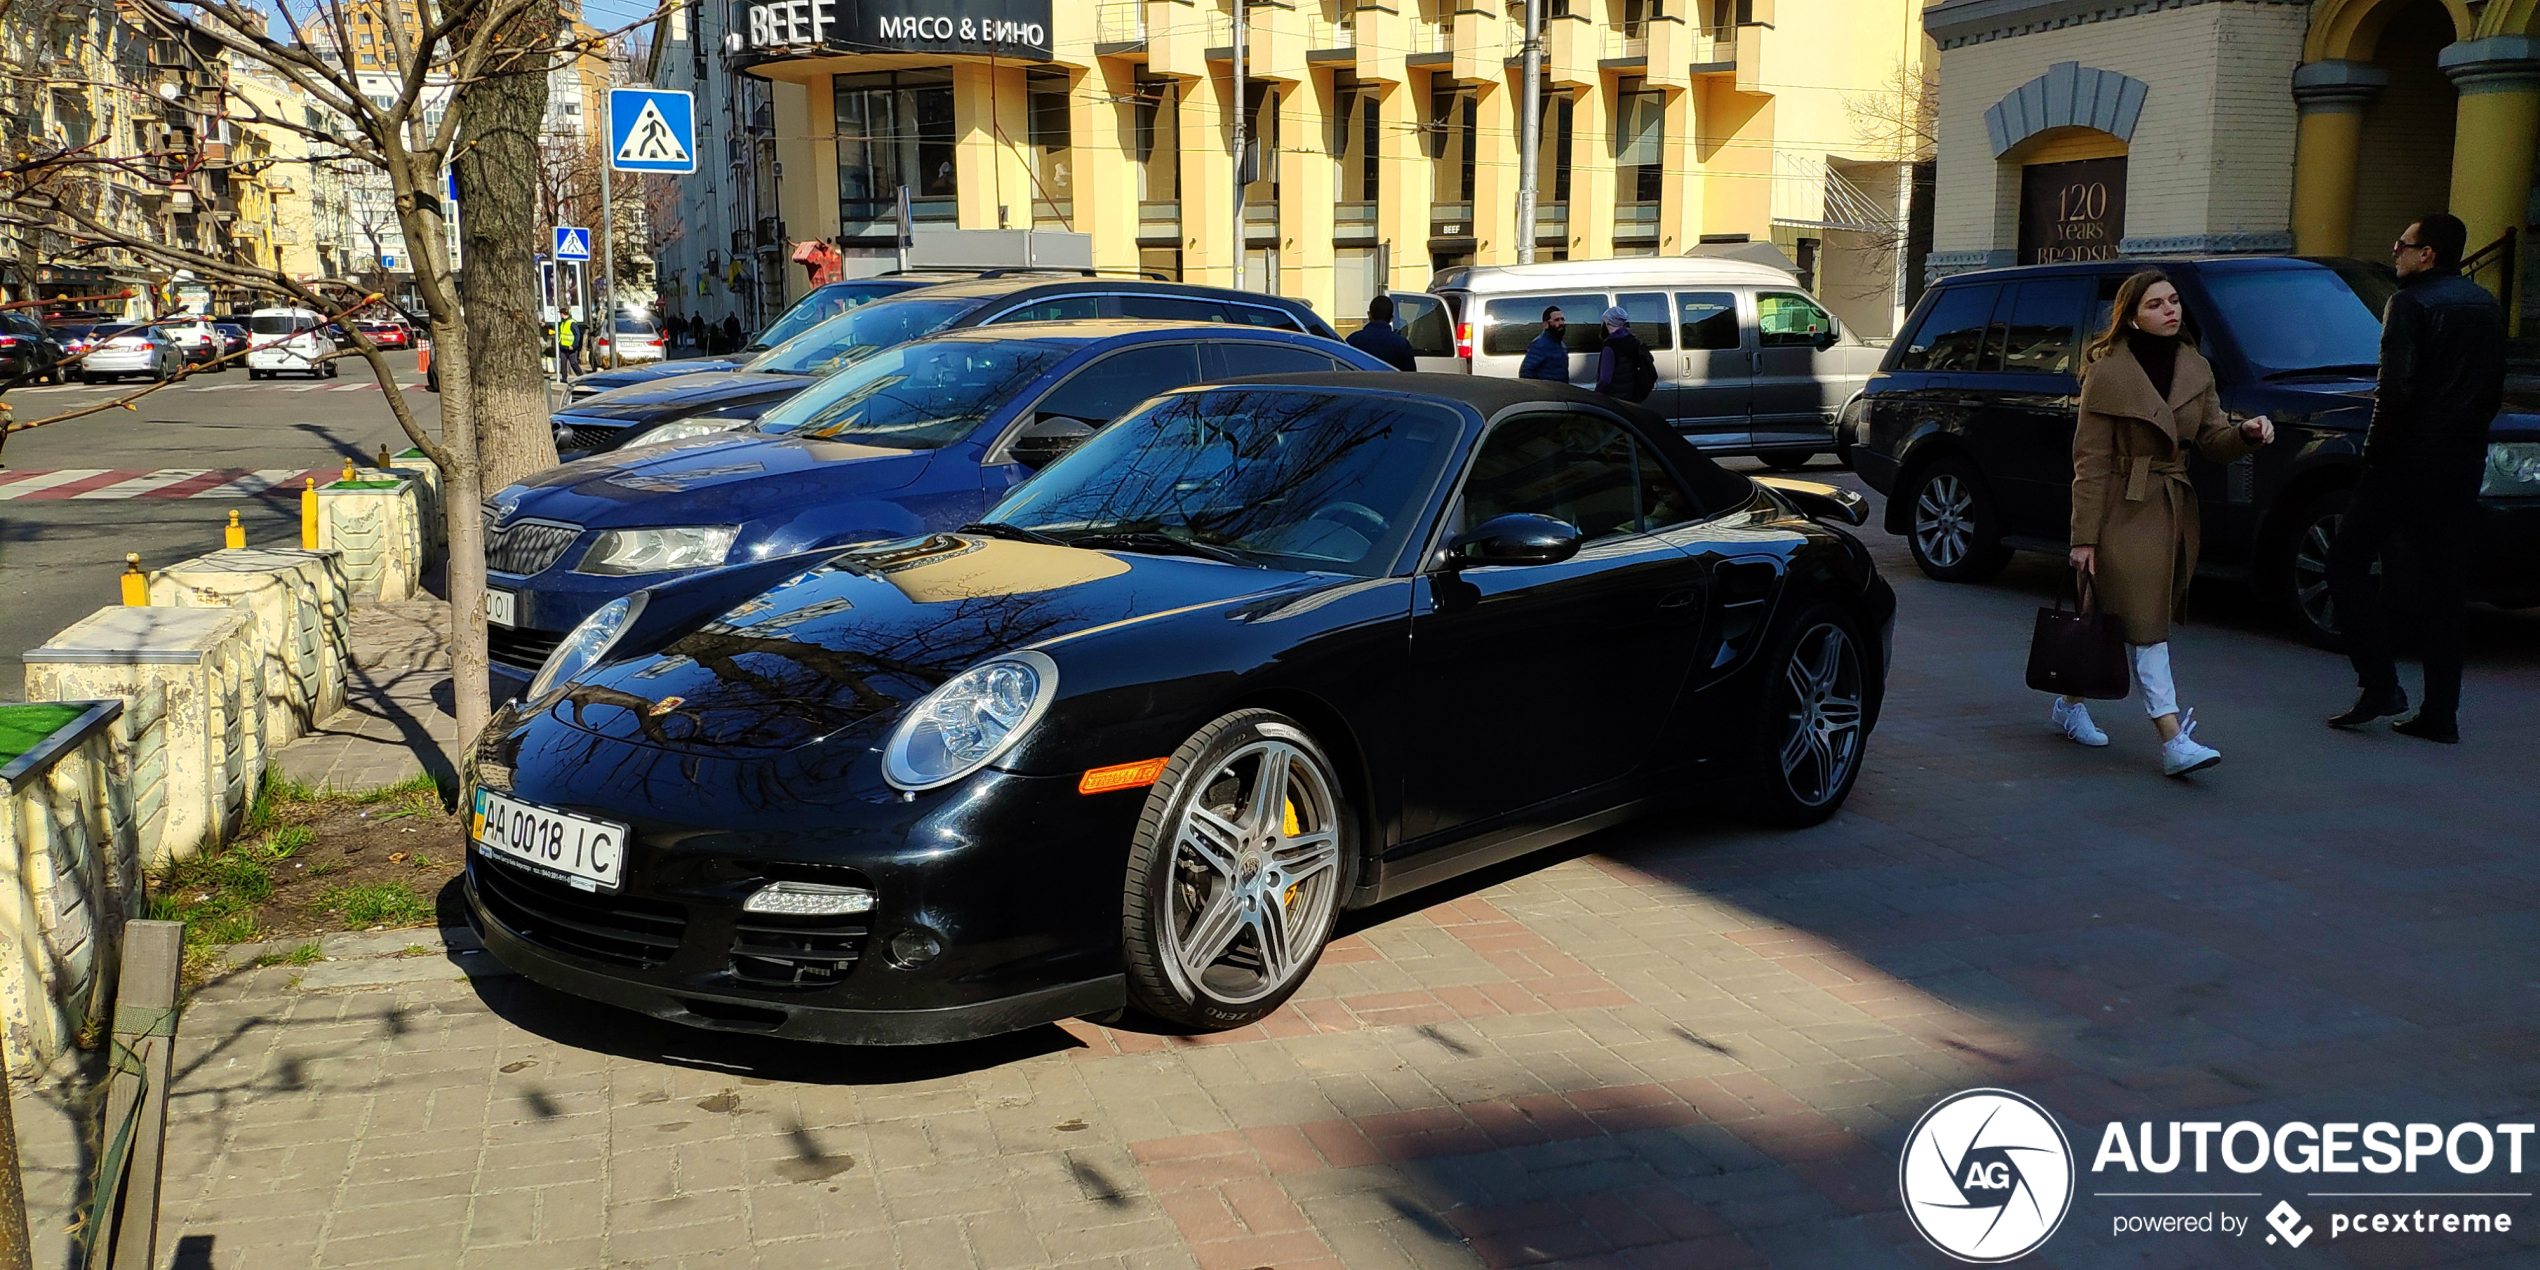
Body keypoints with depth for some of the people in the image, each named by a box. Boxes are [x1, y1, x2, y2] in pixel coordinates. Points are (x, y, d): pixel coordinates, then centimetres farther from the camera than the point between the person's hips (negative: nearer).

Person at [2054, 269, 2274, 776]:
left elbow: (2211, 442, 9)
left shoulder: (2196, 369, 9)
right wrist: (2084, 535, -12)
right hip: (2123, 511, -6)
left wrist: (2246, 433, -14)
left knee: (2109, 618, 12)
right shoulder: (2108, 373, -10)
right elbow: (2090, 461, -10)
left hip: (2174, 510, 6)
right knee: (2146, 626, -9)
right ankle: (2174, 741, -11)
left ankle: (2070, 703, 30)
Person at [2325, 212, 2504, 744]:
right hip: (2465, 465, 7)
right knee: (2446, 582, 7)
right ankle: (2440, 713, 9)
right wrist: (2467, 437, 21)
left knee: (2348, 561, 3)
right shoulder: (2487, 306, 14)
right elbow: (2493, 387, 17)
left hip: (2409, 461, -7)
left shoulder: (2411, 303, -9)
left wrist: (2375, 453, -9)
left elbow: (2397, 389, -18)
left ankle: (2379, 683, -7)